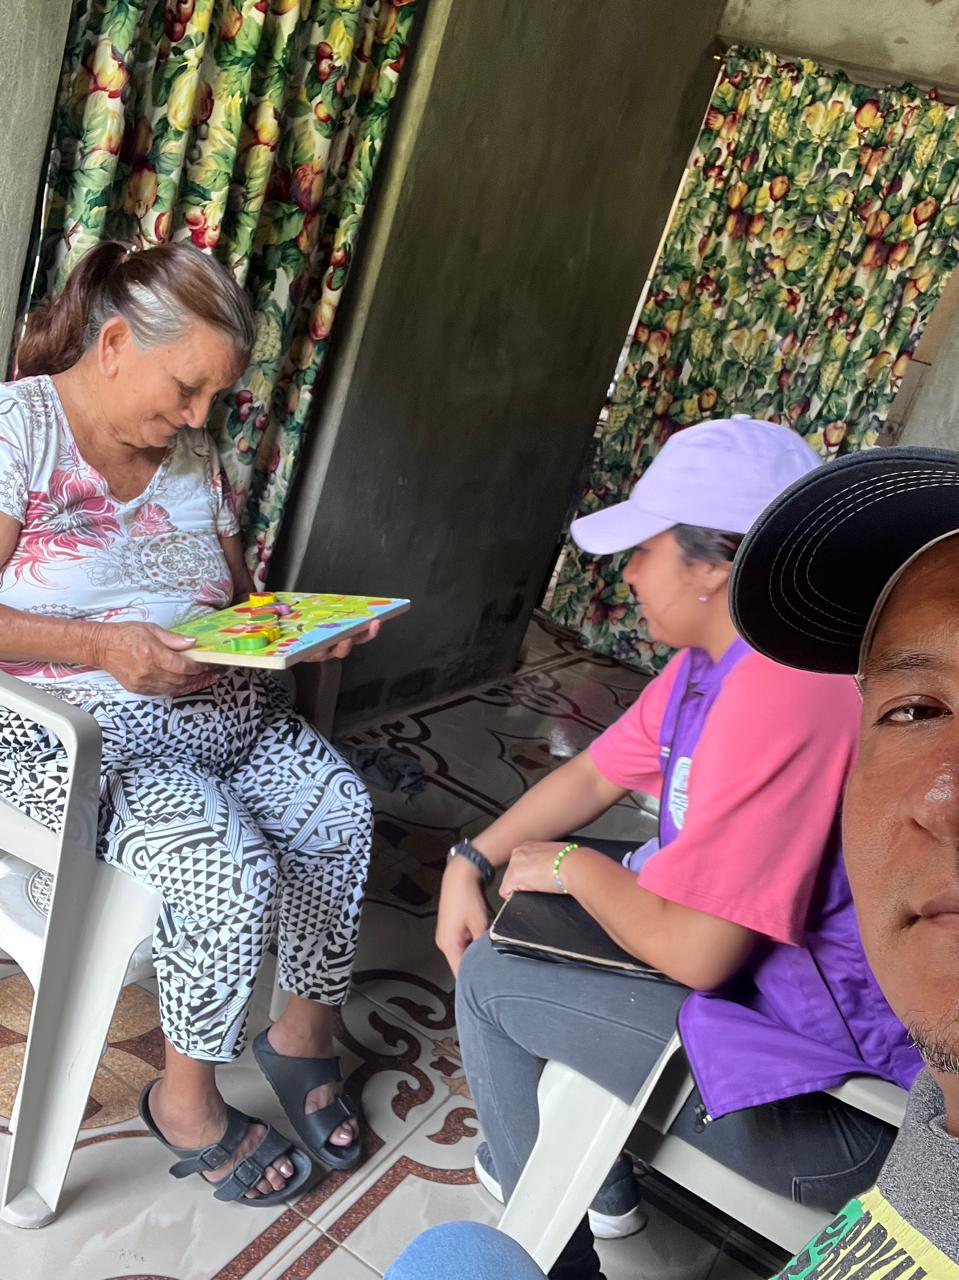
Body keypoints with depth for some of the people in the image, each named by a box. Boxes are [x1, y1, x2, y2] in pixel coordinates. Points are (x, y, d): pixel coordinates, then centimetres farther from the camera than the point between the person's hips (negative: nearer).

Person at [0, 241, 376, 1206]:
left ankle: (303, 1032, 10)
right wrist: (102, 645, -27)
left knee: (341, 812, -14)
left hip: (217, 703, 7)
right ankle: (186, 1103, 2)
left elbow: (237, 596, 18)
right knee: (231, 865, -26)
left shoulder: (192, 453, 11)